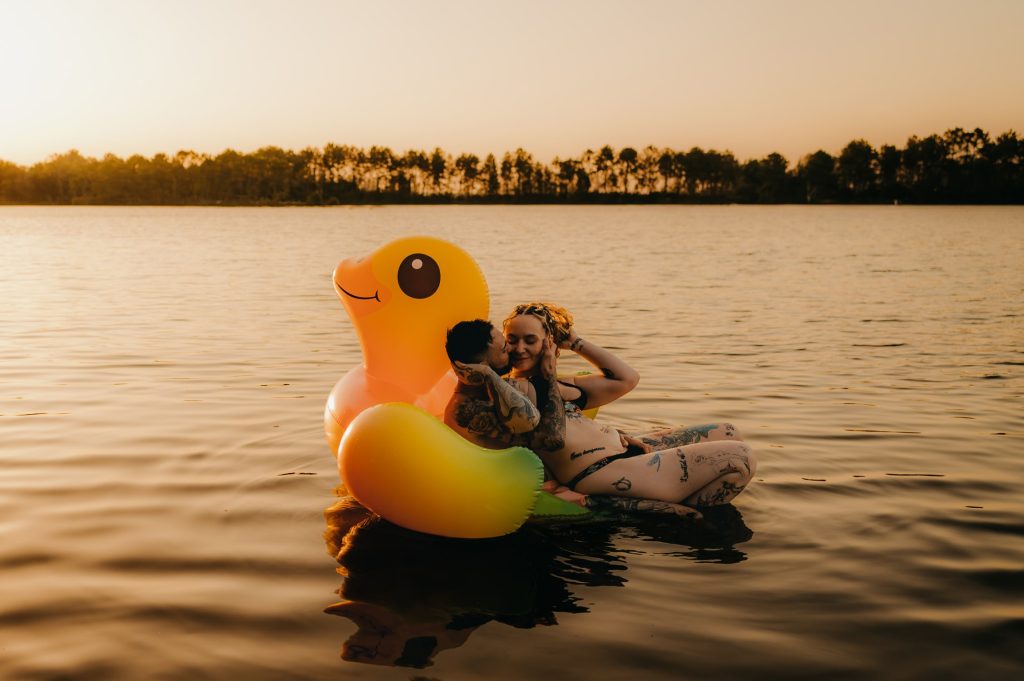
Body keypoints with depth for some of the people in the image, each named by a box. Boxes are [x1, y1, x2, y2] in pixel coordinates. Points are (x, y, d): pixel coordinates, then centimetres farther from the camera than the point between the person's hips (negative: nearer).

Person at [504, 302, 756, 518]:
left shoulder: (560, 383, 18)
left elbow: (626, 378, 18)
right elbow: (553, 439, -23)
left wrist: (575, 342, 16)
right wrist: (548, 376, -13)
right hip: (602, 472, -10)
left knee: (728, 433, 15)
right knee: (740, 457, -10)